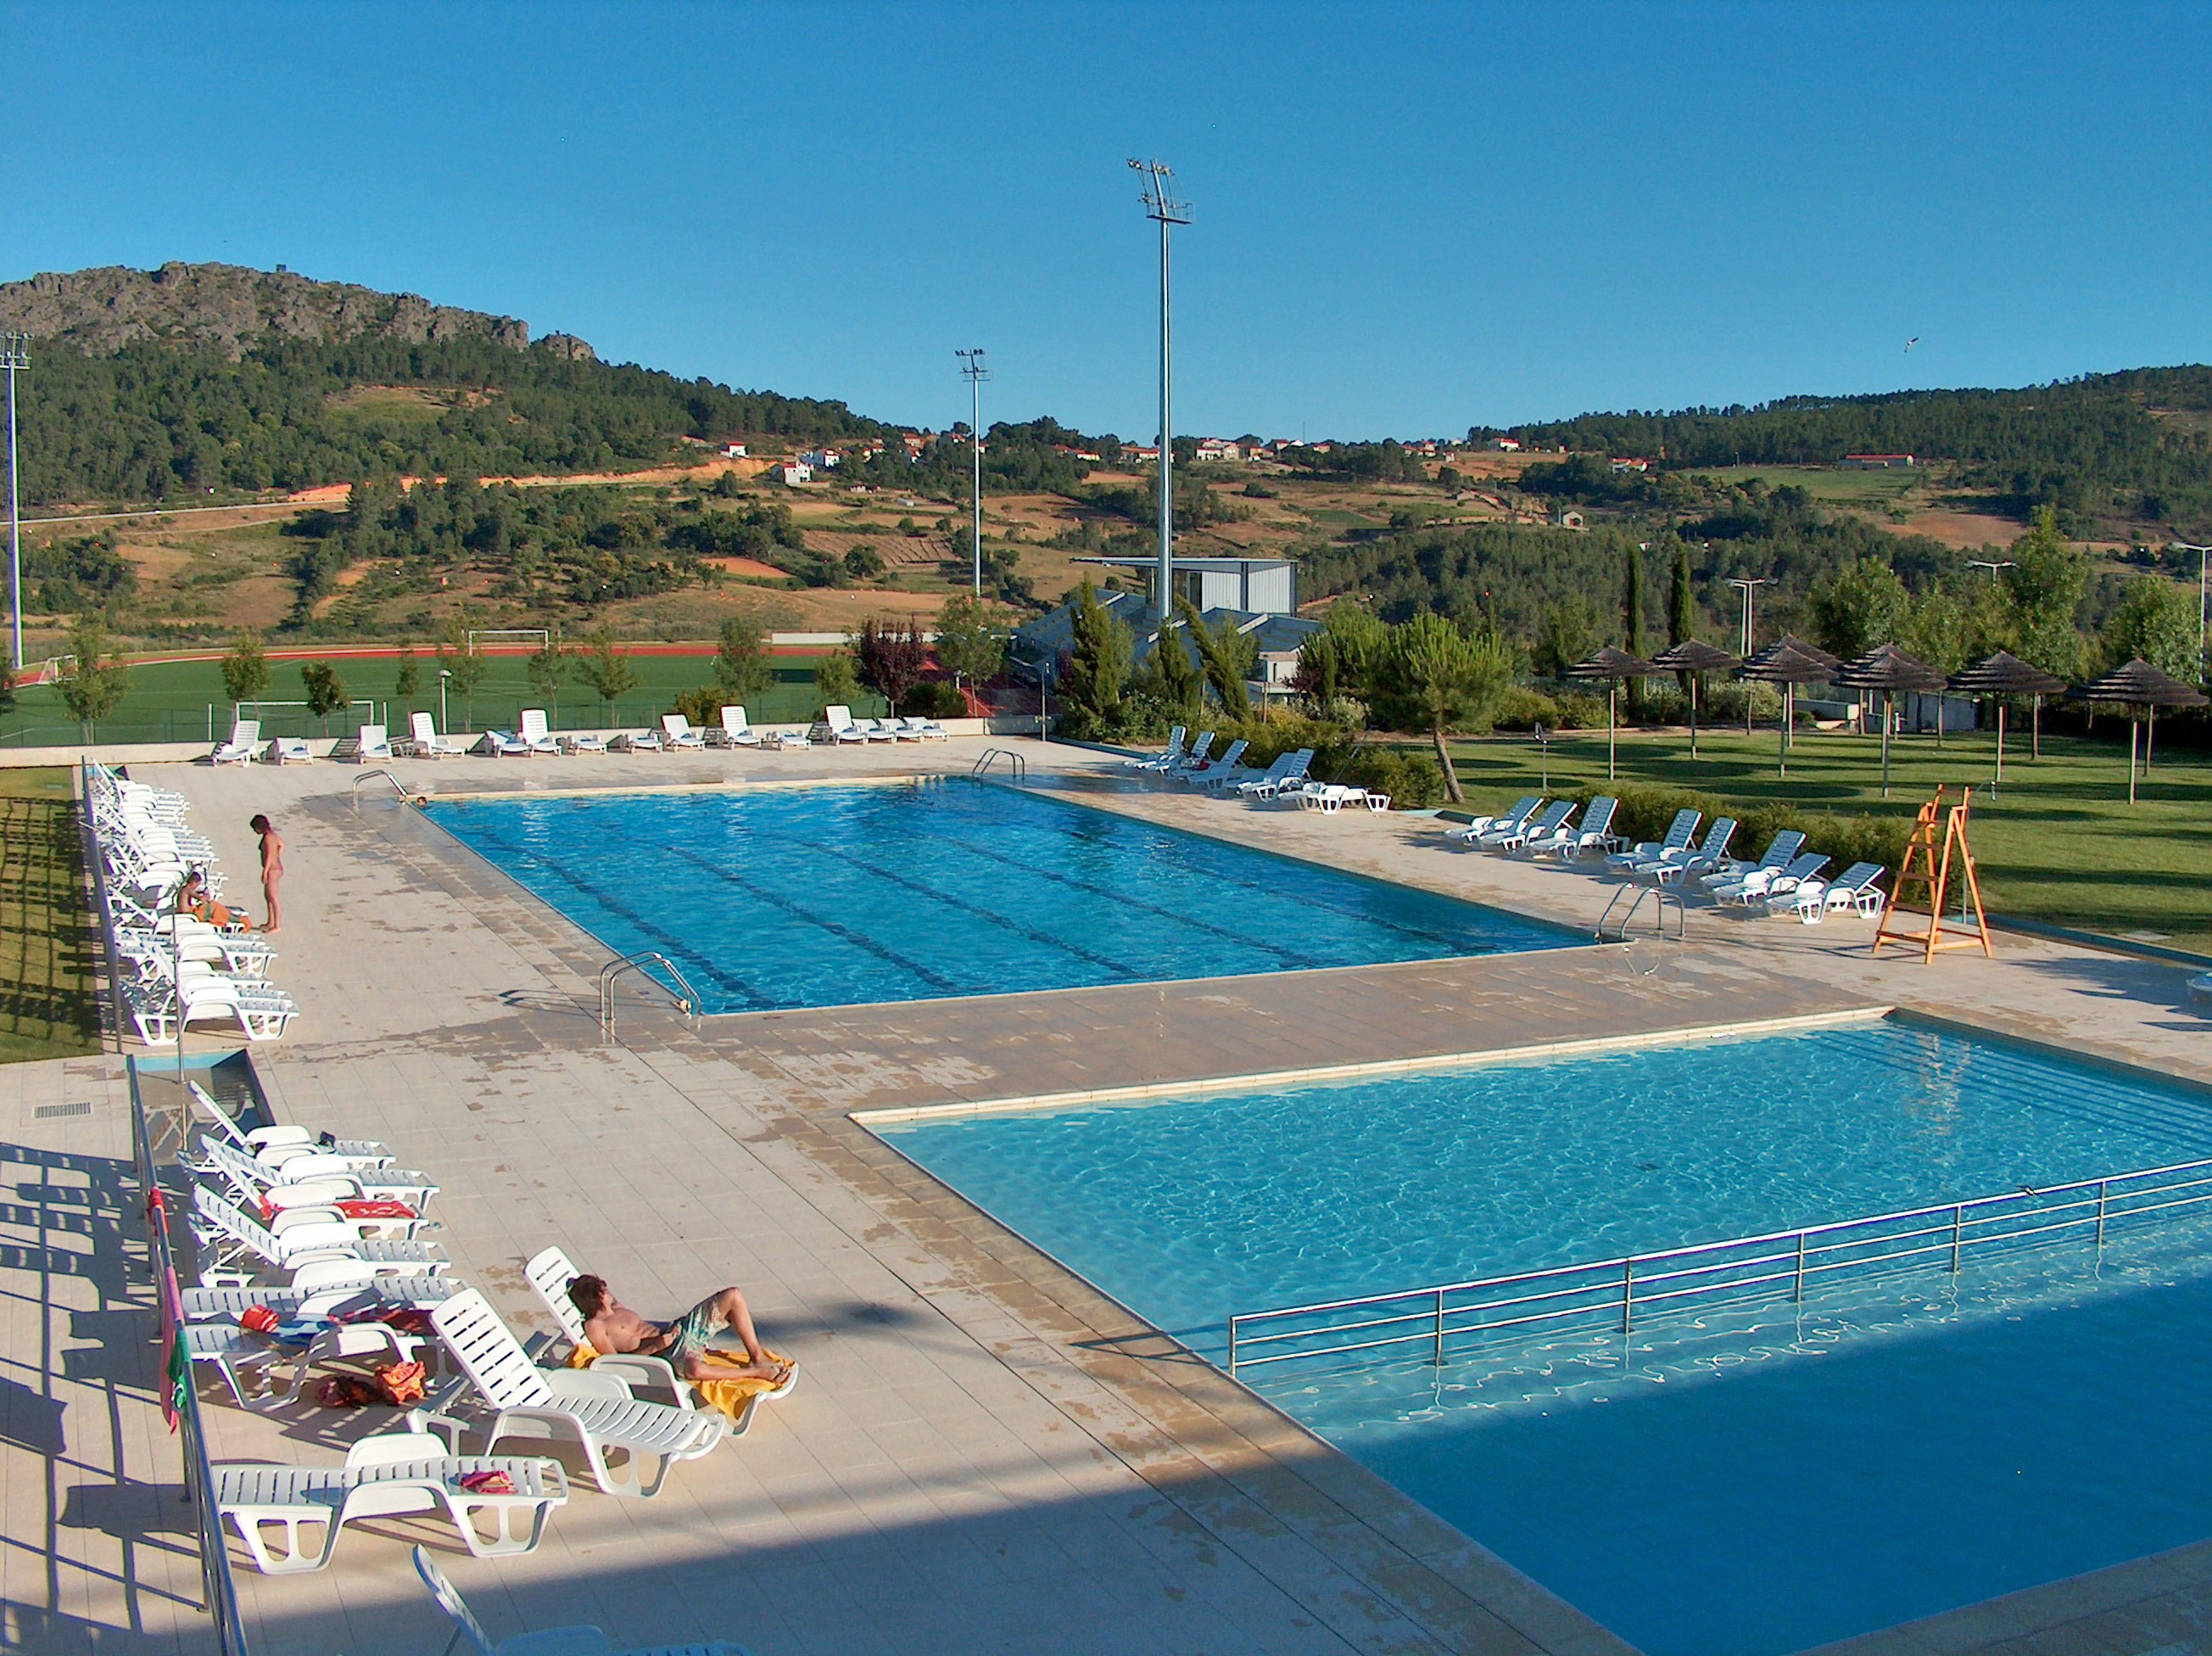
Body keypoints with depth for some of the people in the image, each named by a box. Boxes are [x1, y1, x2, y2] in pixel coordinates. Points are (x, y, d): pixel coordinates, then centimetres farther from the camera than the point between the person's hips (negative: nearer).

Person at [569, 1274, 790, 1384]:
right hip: (667, 1353, -10)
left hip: (679, 1329, 10)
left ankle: (757, 1357, -6)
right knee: (694, 1368, -47)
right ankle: (755, 1372, -25)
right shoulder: (594, 1326, -5)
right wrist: (655, 1346, -18)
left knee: (733, 1296, -5)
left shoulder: (618, 1308, 20)